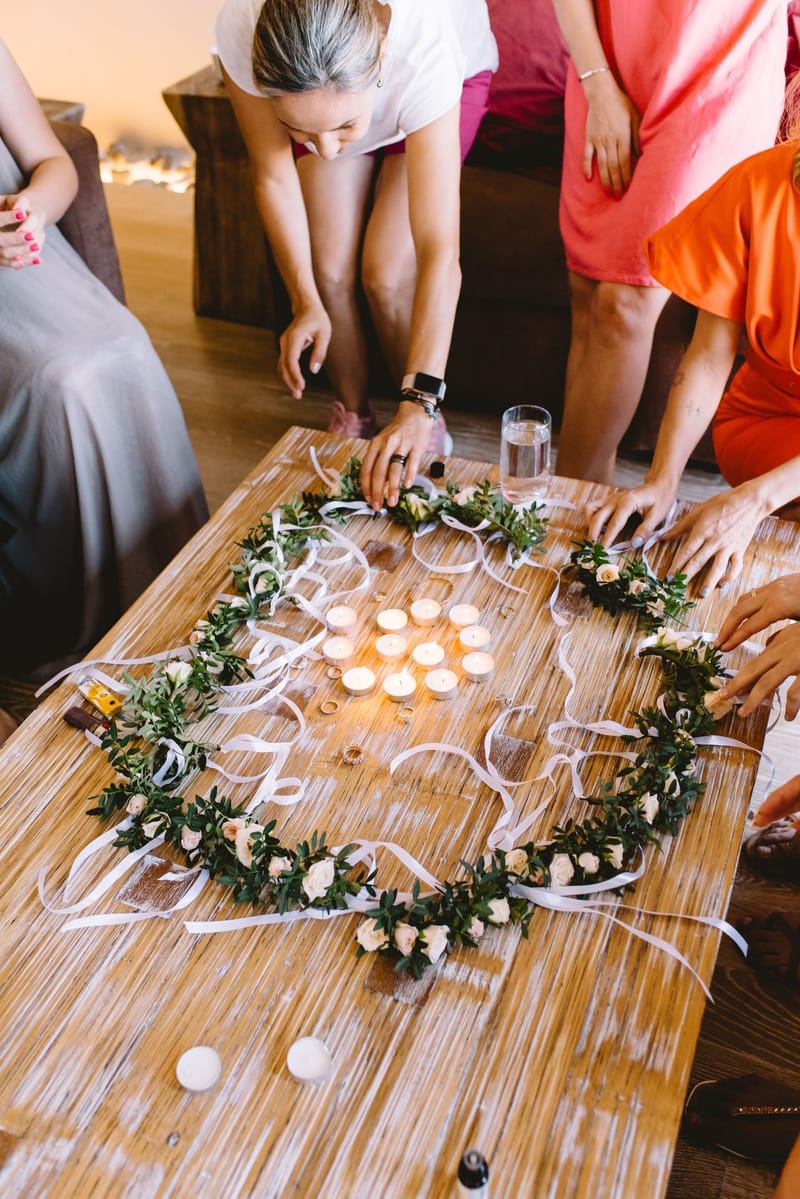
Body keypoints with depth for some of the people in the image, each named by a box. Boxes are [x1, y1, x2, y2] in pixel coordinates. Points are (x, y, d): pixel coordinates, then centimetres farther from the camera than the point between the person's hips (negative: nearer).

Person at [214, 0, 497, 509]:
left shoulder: (423, 47, -44)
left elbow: (440, 254, -47)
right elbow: (274, 177, -21)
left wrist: (420, 406, -51)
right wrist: (305, 302, -24)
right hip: (340, 91, 3)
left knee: (386, 274, -17)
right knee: (329, 272, -9)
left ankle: (427, 427, 8)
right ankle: (353, 416, 17)